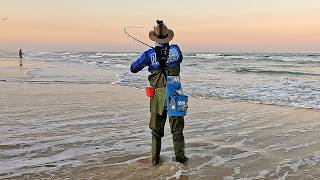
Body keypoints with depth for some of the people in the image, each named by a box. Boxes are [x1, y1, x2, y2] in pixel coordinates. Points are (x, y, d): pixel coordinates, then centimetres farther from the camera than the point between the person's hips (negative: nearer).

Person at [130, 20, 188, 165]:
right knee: (177, 127, 12)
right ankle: (180, 156, 18)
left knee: (156, 127, 15)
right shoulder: (175, 49, -4)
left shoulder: (149, 54, -6)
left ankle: (155, 157, 21)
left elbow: (133, 69, 4)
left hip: (158, 94, 1)